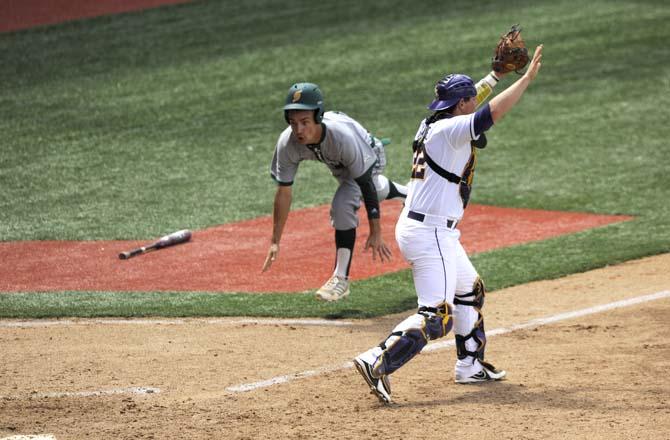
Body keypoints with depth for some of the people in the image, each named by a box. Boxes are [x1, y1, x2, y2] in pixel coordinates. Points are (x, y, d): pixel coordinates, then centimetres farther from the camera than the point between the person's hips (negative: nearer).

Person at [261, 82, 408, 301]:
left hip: (369, 157, -6)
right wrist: (275, 241, -20)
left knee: (343, 204, -29)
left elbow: (366, 184, -37)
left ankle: (341, 279, -17)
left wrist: (375, 232, -36)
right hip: (339, 166, 6)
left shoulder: (342, 136, -46)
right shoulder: (287, 144, -35)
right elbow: (283, 191, -23)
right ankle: (407, 194, 69)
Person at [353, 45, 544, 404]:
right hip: (430, 235, -11)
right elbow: (491, 113, -28)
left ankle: (470, 365, 35)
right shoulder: (449, 130, -17)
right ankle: (377, 362, -26)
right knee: (436, 315, -14)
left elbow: (461, 100, 30)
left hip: (426, 230, 11)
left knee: (470, 290, 27)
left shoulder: (430, 126, 10)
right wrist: (527, 78, -20)